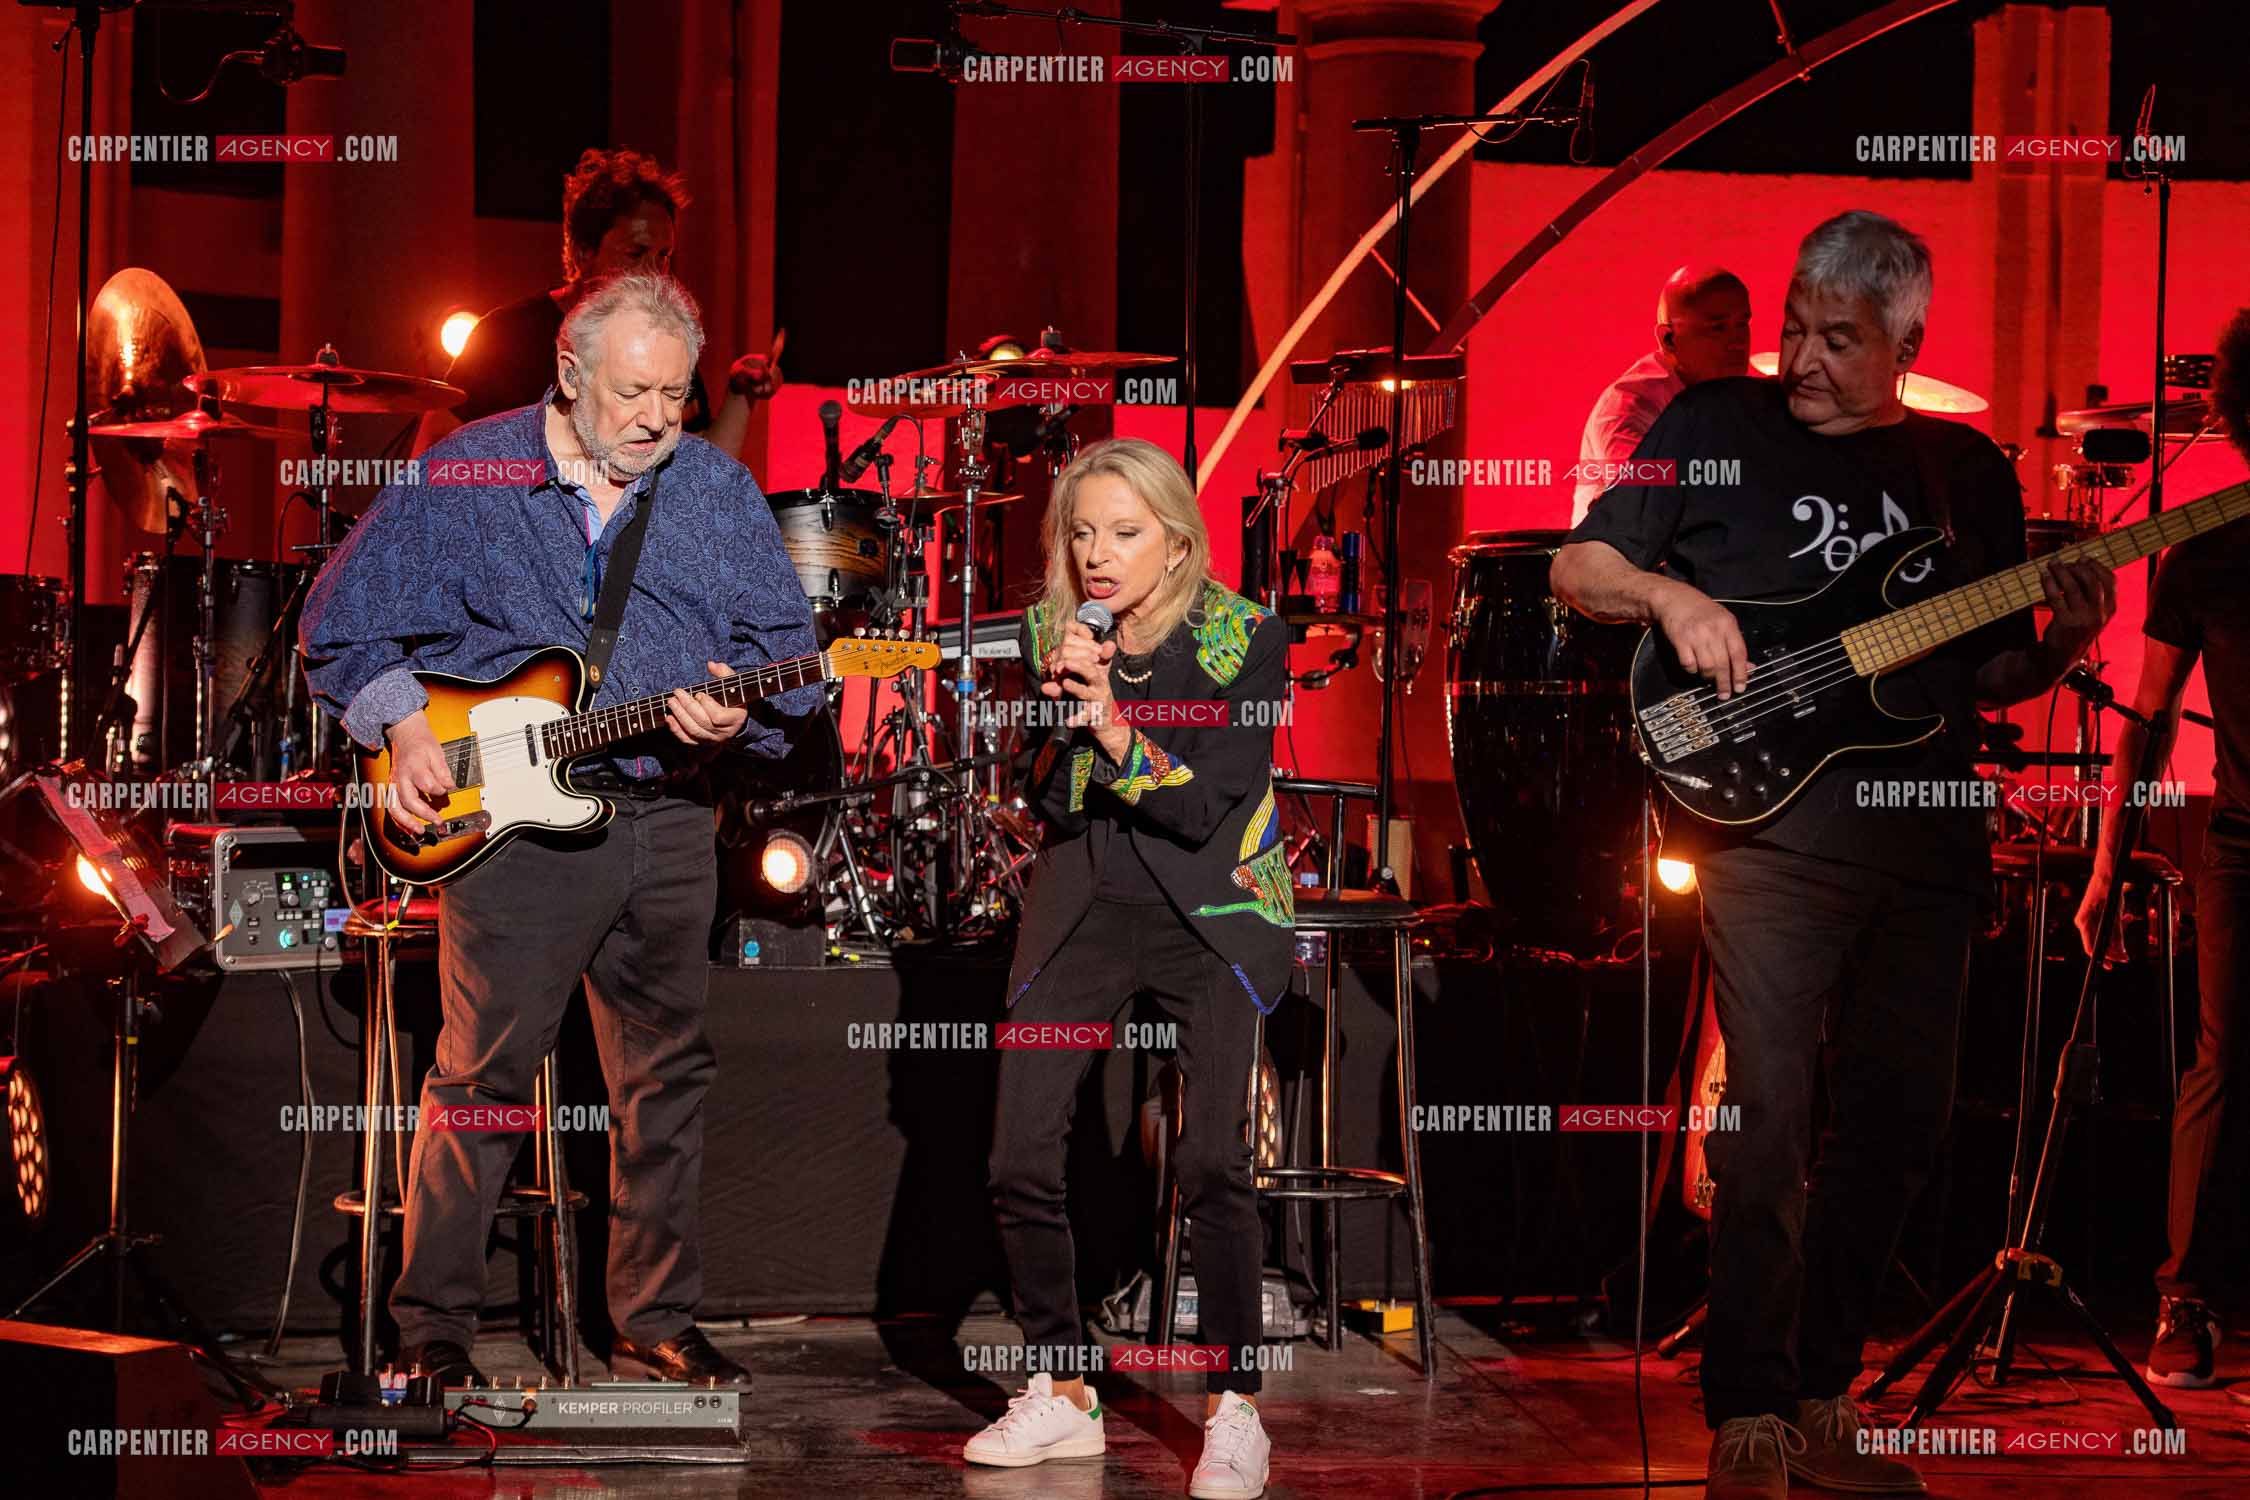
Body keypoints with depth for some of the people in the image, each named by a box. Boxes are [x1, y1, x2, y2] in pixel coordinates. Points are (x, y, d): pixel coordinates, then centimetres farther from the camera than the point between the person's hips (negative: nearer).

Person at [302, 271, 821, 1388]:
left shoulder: (720, 494, 8)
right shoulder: (463, 478, 0)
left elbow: (792, 652, 8)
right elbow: (343, 624, 6)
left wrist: (737, 710, -12)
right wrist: (402, 724, -7)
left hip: (665, 824, 4)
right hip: (508, 822, -4)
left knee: (668, 1079, 9)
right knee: (482, 1072, -4)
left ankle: (656, 1321, 21)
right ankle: (432, 1324, 8)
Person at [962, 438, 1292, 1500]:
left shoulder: (1243, 638, -8)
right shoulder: (1046, 633, 1)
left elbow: (1202, 808, -13)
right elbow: (1050, 803, -2)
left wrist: (1110, 718, -22)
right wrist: (1063, 701, -18)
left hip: (1211, 909, -3)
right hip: (1084, 903, 4)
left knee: (1212, 1162, -17)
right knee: (1020, 1160, -4)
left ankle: (1234, 1412, -7)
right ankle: (1061, 1395, 12)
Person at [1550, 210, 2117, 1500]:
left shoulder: (1969, 469, 14)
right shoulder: (1719, 425, 5)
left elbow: (1990, 676, 18)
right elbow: (1578, 568, 6)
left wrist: (2059, 645, -3)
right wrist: (1669, 594, -13)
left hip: (1929, 837, 4)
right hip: (1772, 825, -4)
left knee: (1902, 1123, 8)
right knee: (1770, 1125, -11)